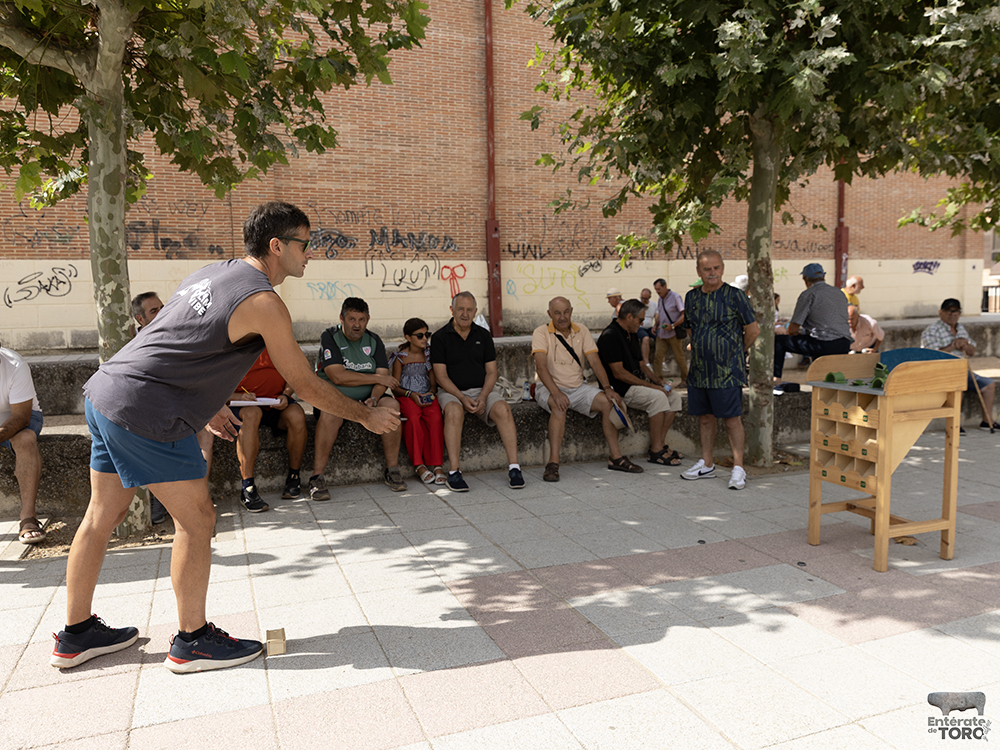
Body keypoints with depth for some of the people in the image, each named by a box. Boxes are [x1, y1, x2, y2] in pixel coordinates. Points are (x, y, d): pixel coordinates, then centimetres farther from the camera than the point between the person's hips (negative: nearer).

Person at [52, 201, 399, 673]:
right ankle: (192, 642, 15)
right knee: (196, 521, 1)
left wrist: (207, 405, 29)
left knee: (103, 515, 18)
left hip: (105, 390, 10)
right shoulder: (263, 303, -13)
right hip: (144, 410, -10)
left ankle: (77, 635, 33)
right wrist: (367, 417, 3)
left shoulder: (211, 274, 14)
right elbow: (304, 385, -8)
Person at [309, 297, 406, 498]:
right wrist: (377, 378, -10)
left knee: (391, 405, -26)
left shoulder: (374, 341, 9)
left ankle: (392, 470, -16)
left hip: (367, 398, 3)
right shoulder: (330, 338, -4)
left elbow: (383, 376, 1)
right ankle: (317, 477, -27)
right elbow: (338, 376, -16)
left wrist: (374, 398, -22)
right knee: (331, 412, -36)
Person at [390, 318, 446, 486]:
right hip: (406, 396, -2)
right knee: (413, 418, -35)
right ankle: (418, 465, -24)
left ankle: (436, 464, -27)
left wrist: (431, 393, -9)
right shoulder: (400, 357, 0)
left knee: (435, 417, -31)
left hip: (426, 395, 2)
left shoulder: (429, 355, 9)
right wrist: (411, 394, -16)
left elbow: (433, 382, 12)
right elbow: (395, 387, 0)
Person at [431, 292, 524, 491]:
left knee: (503, 409, -28)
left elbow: (491, 372, 6)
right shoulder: (440, 337, 1)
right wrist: (462, 398, -19)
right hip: (451, 392, -2)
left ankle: (514, 467, -28)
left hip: (483, 390, 3)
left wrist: (483, 397, -13)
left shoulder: (483, 335, 10)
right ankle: (454, 472, -34)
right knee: (454, 412, -37)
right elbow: (441, 376, -5)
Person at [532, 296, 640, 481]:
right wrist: (556, 393, -35)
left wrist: (607, 388, -16)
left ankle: (616, 458, -8)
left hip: (578, 387, 5)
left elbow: (595, 362, 0)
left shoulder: (581, 332, 6)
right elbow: (541, 366, -21)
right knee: (559, 406, -37)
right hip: (549, 388, -4)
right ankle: (553, 463, -34)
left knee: (608, 402, -17)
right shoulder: (541, 333, -8)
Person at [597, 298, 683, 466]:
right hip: (619, 389, -10)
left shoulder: (632, 336, 17)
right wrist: (651, 386, -20)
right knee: (657, 397, -28)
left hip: (637, 383, 10)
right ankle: (655, 452, -21)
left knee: (674, 396, -2)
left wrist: (658, 382, 5)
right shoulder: (610, 336, -16)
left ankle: (660, 444, -2)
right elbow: (619, 373, -21)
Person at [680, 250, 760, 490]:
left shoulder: (735, 296, -8)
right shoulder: (692, 297, 9)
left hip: (727, 371, -6)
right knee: (705, 417, 12)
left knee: (732, 418, -3)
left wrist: (736, 352, 8)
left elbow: (753, 330, -2)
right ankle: (707, 464, 23)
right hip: (699, 369, 6)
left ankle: (738, 468, 4)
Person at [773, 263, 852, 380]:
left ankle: (776, 377, 9)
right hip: (845, 346, 8)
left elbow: (792, 329, -8)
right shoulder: (839, 293, 18)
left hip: (823, 345, -8)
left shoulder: (808, 294, -4)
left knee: (778, 340, 5)